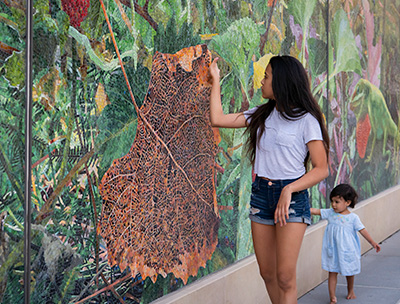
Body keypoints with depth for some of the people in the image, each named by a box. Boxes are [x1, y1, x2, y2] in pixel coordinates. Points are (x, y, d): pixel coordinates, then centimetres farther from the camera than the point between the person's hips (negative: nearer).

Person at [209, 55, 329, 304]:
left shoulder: (306, 119, -5)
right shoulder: (262, 114, 12)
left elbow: (322, 169, -9)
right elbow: (218, 119, 13)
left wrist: (288, 190, -22)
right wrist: (215, 80, 18)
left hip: (293, 198, -6)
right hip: (261, 193, 6)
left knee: (285, 277, -9)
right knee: (267, 274, 7)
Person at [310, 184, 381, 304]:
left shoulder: (353, 218, -9)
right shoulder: (330, 213, -2)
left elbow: (362, 230, -8)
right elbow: (315, 211, -5)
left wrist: (372, 242, -14)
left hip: (347, 251, -1)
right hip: (332, 251, 1)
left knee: (349, 272, 17)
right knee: (332, 272, 0)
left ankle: (351, 291, 42)